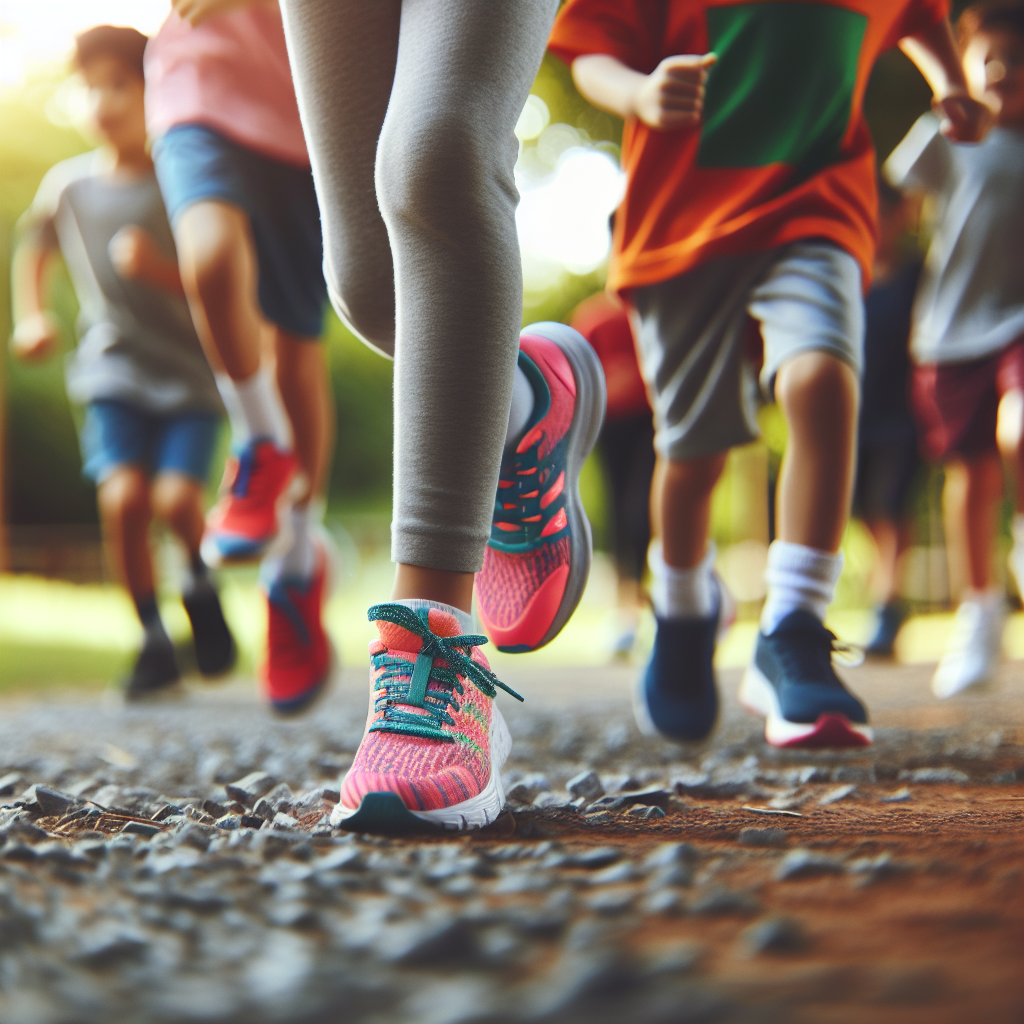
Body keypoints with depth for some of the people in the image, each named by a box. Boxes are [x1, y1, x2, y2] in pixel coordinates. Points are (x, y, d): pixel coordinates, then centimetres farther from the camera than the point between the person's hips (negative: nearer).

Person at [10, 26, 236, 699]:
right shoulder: (68, 184, 4)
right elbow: (33, 249, 24)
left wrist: (160, 269, -20)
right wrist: (32, 316, 9)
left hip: (191, 372, -2)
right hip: (113, 371, 2)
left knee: (177, 499, -20)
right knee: (123, 496, -19)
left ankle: (201, 581, 16)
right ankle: (155, 638, 0)